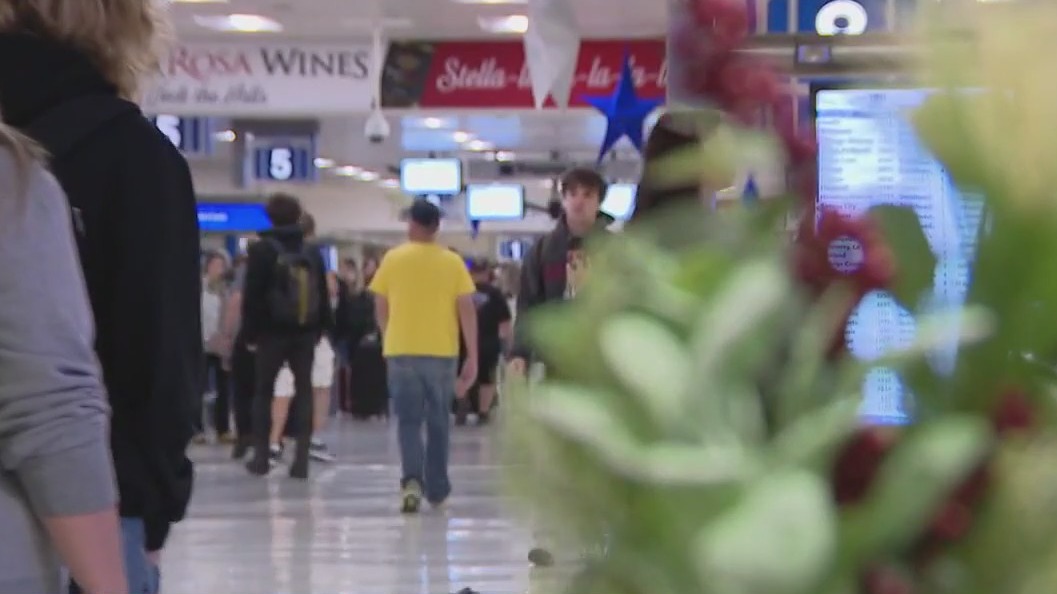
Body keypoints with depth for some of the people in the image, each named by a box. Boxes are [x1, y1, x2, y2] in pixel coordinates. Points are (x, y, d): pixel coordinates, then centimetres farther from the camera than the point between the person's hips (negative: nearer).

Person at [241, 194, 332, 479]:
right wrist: (321, 329, 13)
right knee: (304, 391, 4)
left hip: (272, 332, -3)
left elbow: (252, 295, -8)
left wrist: (250, 332, -3)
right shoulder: (312, 252, 8)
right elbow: (322, 295, 10)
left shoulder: (262, 250, -5)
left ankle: (261, 456, 9)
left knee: (264, 392, 9)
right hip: (305, 332, 3)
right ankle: (301, 458, -3)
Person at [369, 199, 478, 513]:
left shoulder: (392, 259, 0)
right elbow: (467, 311, -4)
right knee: (438, 422, 13)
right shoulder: (453, 262, 0)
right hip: (441, 352, 1)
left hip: (401, 350, 0)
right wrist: (472, 358, -1)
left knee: (408, 420, 3)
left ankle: (412, 480, -19)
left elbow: (381, 308, 7)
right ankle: (437, 489, 19)